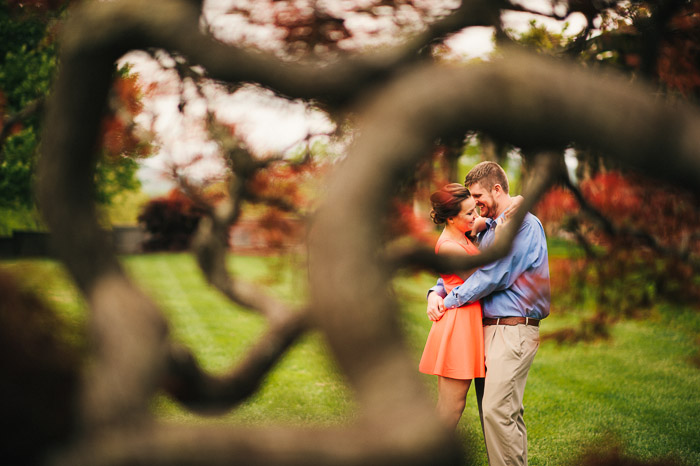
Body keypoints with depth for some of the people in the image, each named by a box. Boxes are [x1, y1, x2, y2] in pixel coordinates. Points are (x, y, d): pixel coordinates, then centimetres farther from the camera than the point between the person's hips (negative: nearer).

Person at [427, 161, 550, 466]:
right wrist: (437, 292, 1)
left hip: (513, 331, -9)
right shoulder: (487, 229, 20)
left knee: (498, 410, -15)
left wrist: (450, 301, -8)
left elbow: (493, 276, -16)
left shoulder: (524, 224, -9)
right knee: (489, 410, 9)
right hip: (488, 328, 9)